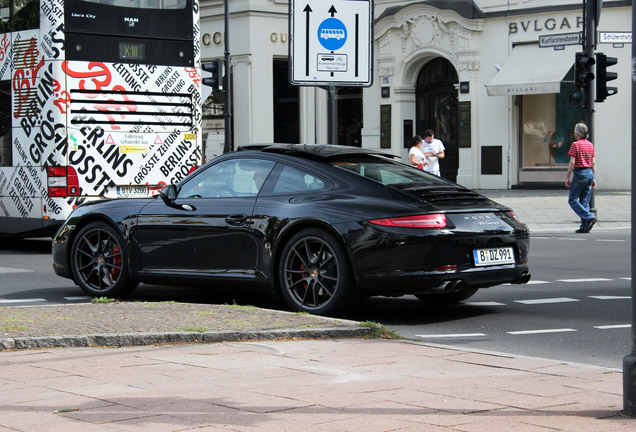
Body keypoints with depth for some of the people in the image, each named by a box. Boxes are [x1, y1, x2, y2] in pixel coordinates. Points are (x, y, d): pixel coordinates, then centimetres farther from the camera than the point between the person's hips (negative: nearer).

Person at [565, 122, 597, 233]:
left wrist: (567, 177, -7)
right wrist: (593, 177, 17)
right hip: (589, 173, 7)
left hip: (579, 173, -7)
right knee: (585, 201, 9)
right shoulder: (590, 145, 10)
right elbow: (593, 163, 12)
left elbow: (572, 162, -12)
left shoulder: (576, 144, -9)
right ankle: (585, 226, 6)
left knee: (572, 200, 0)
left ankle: (589, 217, -15)